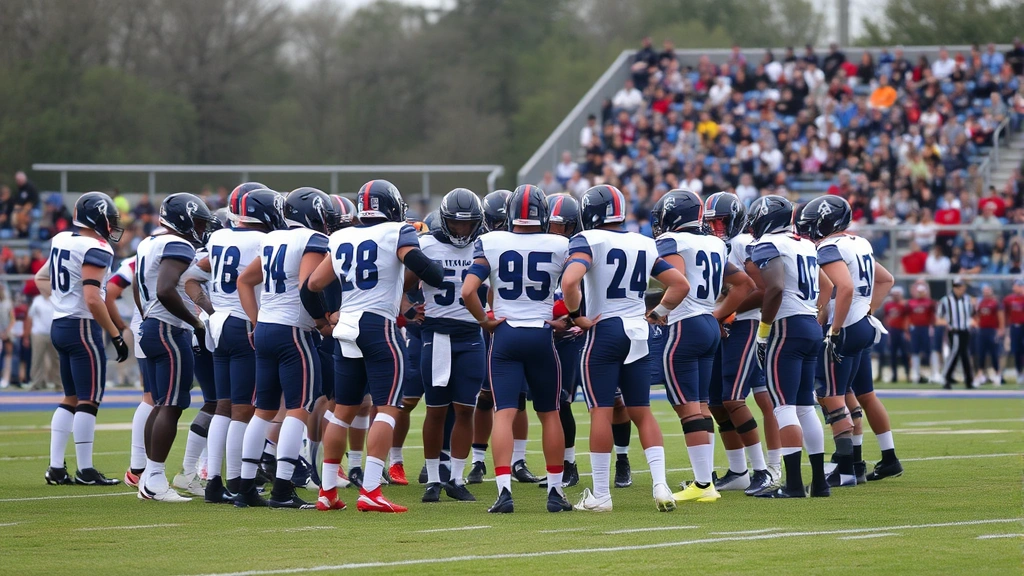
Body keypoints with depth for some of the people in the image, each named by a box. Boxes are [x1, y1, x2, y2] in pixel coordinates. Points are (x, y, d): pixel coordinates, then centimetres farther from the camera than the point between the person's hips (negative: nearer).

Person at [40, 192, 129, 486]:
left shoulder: (61, 240, 10)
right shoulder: (96, 250, -16)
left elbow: (41, 279, 23)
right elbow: (92, 300, -23)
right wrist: (116, 336, -18)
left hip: (59, 326, 9)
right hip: (82, 327, -9)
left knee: (71, 398, 15)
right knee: (89, 400, -1)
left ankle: (56, 468, 13)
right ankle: (86, 470, 2)